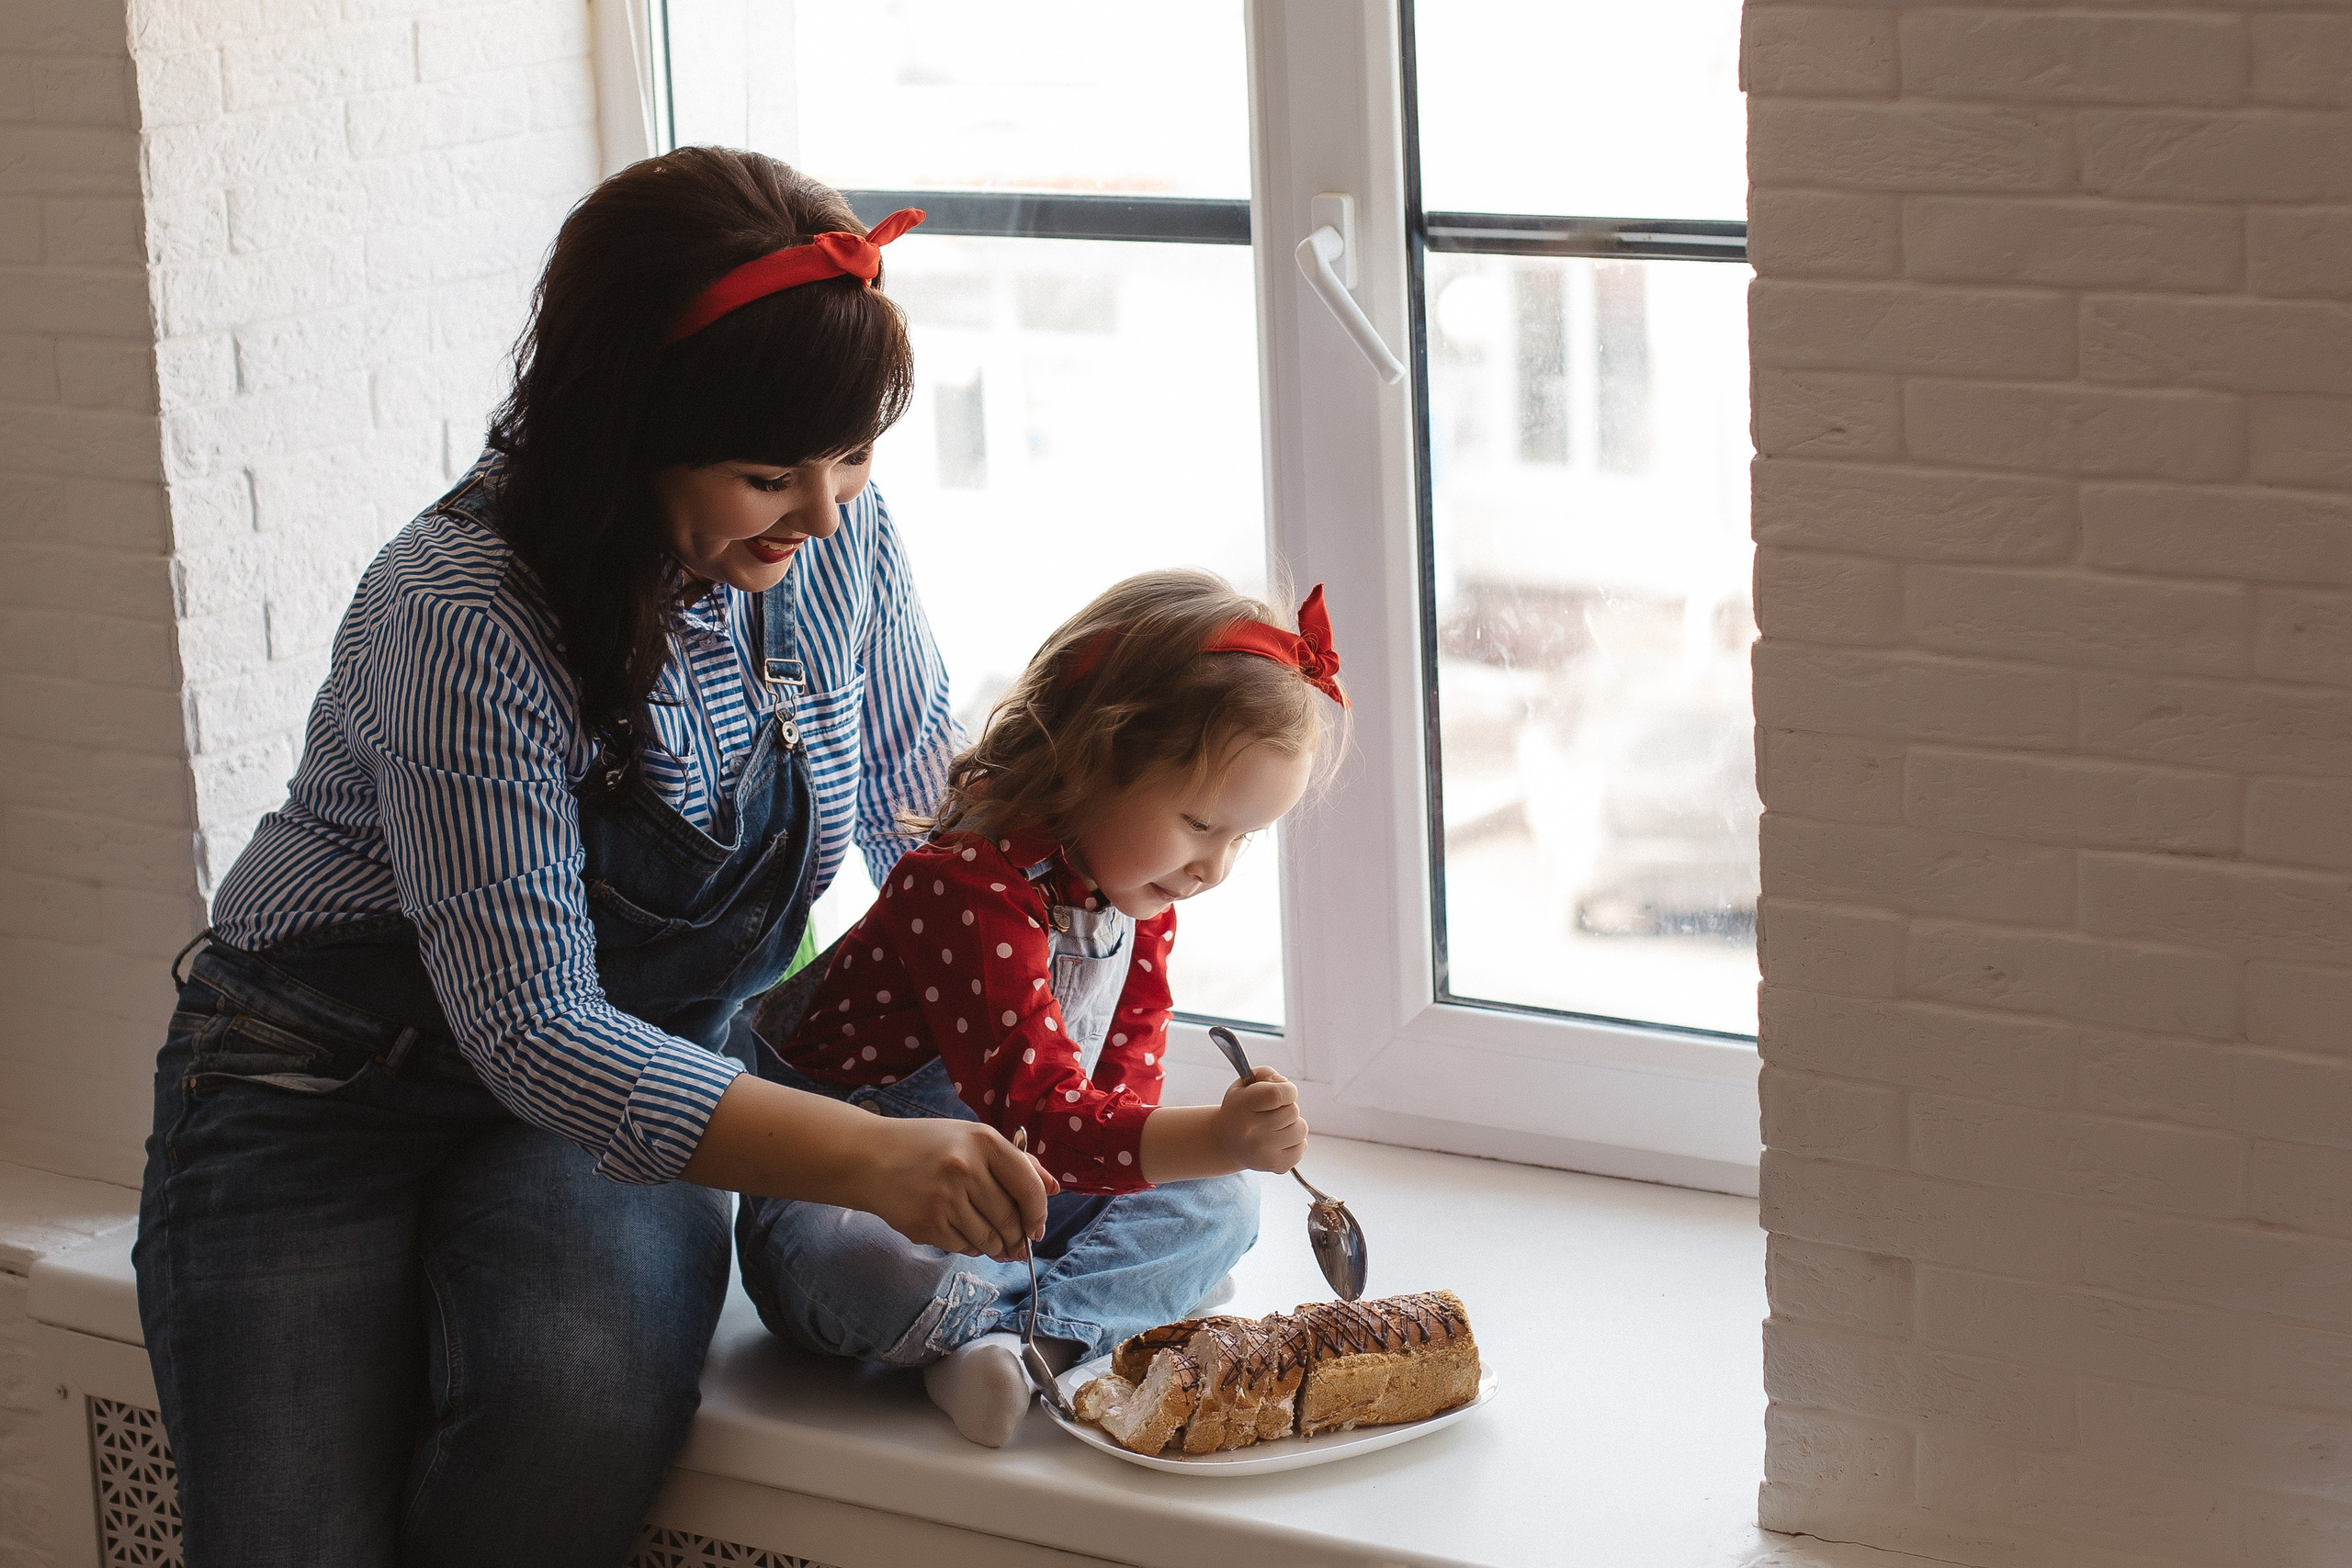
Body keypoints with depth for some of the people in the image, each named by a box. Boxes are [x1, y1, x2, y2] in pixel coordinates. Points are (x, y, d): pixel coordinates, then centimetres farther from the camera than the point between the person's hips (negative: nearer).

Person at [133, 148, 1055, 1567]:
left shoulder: (839, 538, -9)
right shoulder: (465, 623, -27)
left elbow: (932, 814, 8)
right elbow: (534, 1036, -30)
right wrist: (866, 1159, -41)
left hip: (650, 1067, 4)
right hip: (335, 1085, -3)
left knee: (587, 1414, -30)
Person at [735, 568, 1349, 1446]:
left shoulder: (1138, 886, 0)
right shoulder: (972, 890, -31)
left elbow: (1134, 1041, 14)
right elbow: (1035, 1113, -38)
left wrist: (1119, 1137, -10)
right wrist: (1216, 1138, -51)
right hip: (854, 1197, -8)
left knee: (1216, 1206, -7)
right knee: (836, 1263, -41)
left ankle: (1019, 1336, -26)